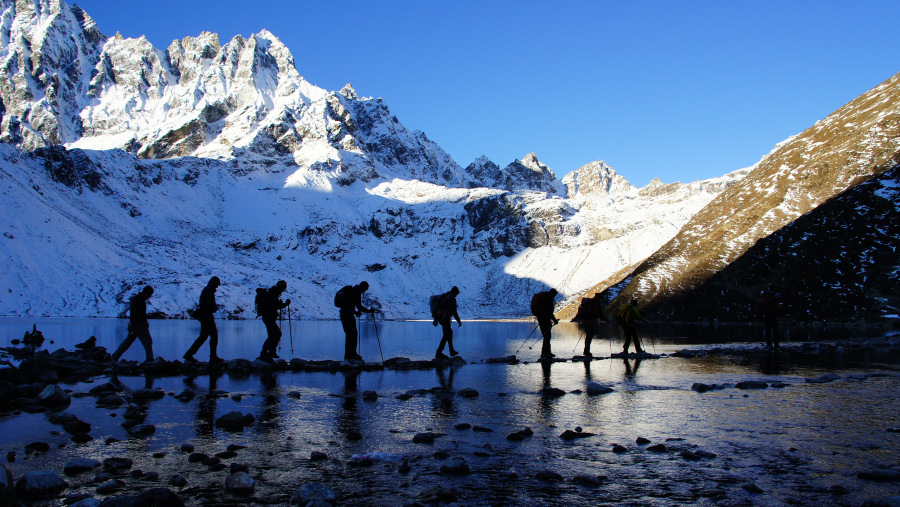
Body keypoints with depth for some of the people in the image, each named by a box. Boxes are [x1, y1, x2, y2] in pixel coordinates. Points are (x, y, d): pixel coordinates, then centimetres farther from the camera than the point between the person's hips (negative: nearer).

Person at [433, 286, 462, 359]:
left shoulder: (442, 296, 13)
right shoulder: (452, 298, -13)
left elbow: (437, 308, 18)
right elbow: (454, 311, -18)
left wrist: (436, 319, 23)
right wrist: (458, 320, -9)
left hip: (439, 318, 9)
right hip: (445, 319, -9)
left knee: (450, 333, 21)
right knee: (446, 336, -2)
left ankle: (452, 351, 27)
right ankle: (438, 353, -4)